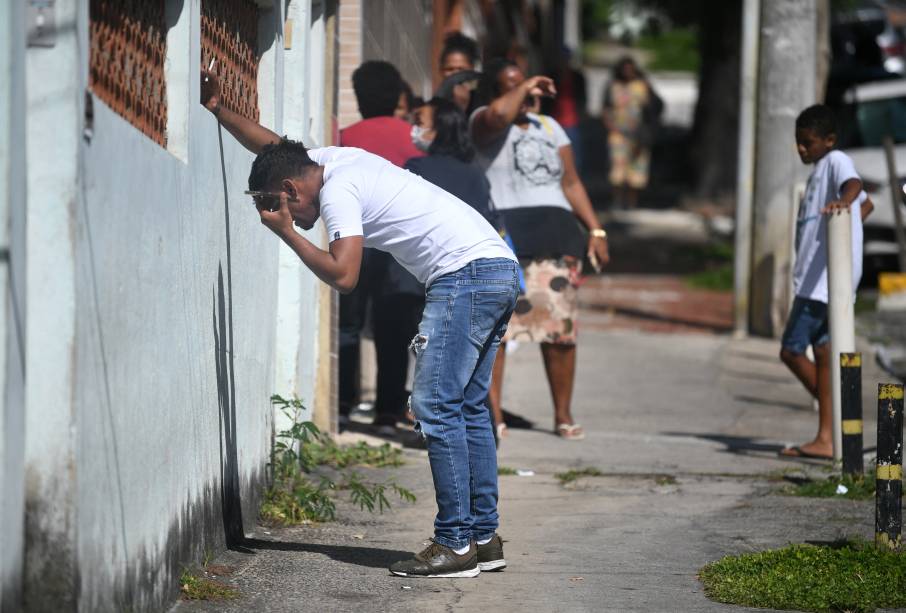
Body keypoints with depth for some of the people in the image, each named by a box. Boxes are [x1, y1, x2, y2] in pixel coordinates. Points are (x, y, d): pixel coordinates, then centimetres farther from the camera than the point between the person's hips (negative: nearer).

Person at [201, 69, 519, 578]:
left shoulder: (337, 192, -9)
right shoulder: (325, 157, 19)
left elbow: (343, 275, -18)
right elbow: (271, 145, 38)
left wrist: (285, 232, -7)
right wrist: (219, 110, 36)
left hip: (466, 275, -10)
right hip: (501, 269, 10)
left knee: (437, 407, -10)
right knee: (469, 407, 11)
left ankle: (456, 544, -12)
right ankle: (484, 538, 10)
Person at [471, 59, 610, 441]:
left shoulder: (549, 127, 22)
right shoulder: (485, 122, 4)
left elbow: (571, 183, 21)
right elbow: (499, 115, -23)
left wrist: (595, 229, 12)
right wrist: (524, 88, -6)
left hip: (554, 234, 5)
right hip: (504, 232, -5)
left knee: (561, 328, 1)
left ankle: (563, 415, 8)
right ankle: (492, 413, -7)